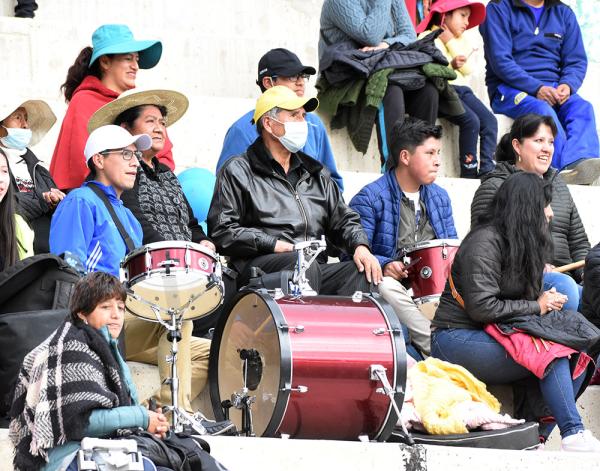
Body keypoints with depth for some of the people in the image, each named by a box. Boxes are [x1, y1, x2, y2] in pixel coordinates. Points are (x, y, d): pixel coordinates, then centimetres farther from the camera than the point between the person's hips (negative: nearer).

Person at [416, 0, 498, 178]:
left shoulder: (462, 41, 26)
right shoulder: (428, 37, 6)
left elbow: (467, 70, 9)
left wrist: (450, 43, 4)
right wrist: (451, 64, -22)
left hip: (461, 88, 7)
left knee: (490, 120, -15)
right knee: (471, 121, -27)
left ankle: (487, 169, -21)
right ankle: (469, 172, -23)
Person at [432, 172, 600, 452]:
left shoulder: (523, 244, 17)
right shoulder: (484, 242, -12)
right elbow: (482, 308, -21)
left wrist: (546, 302, -3)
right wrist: (537, 307, -12)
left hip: (494, 336, 9)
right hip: (457, 337, -9)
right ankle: (574, 437, -26)